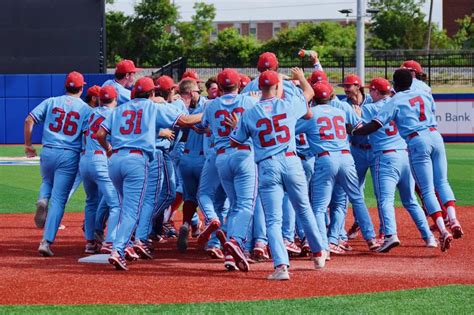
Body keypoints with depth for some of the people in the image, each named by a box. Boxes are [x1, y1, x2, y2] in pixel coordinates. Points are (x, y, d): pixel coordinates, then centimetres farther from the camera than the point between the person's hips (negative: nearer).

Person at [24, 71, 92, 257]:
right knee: (59, 199, -2)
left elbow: (29, 120, 1)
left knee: (48, 183, 34)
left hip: (48, 152, 3)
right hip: (70, 156, -3)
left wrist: (27, 144, 10)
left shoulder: (51, 102, 8)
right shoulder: (85, 109, 2)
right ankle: (46, 241, -10)